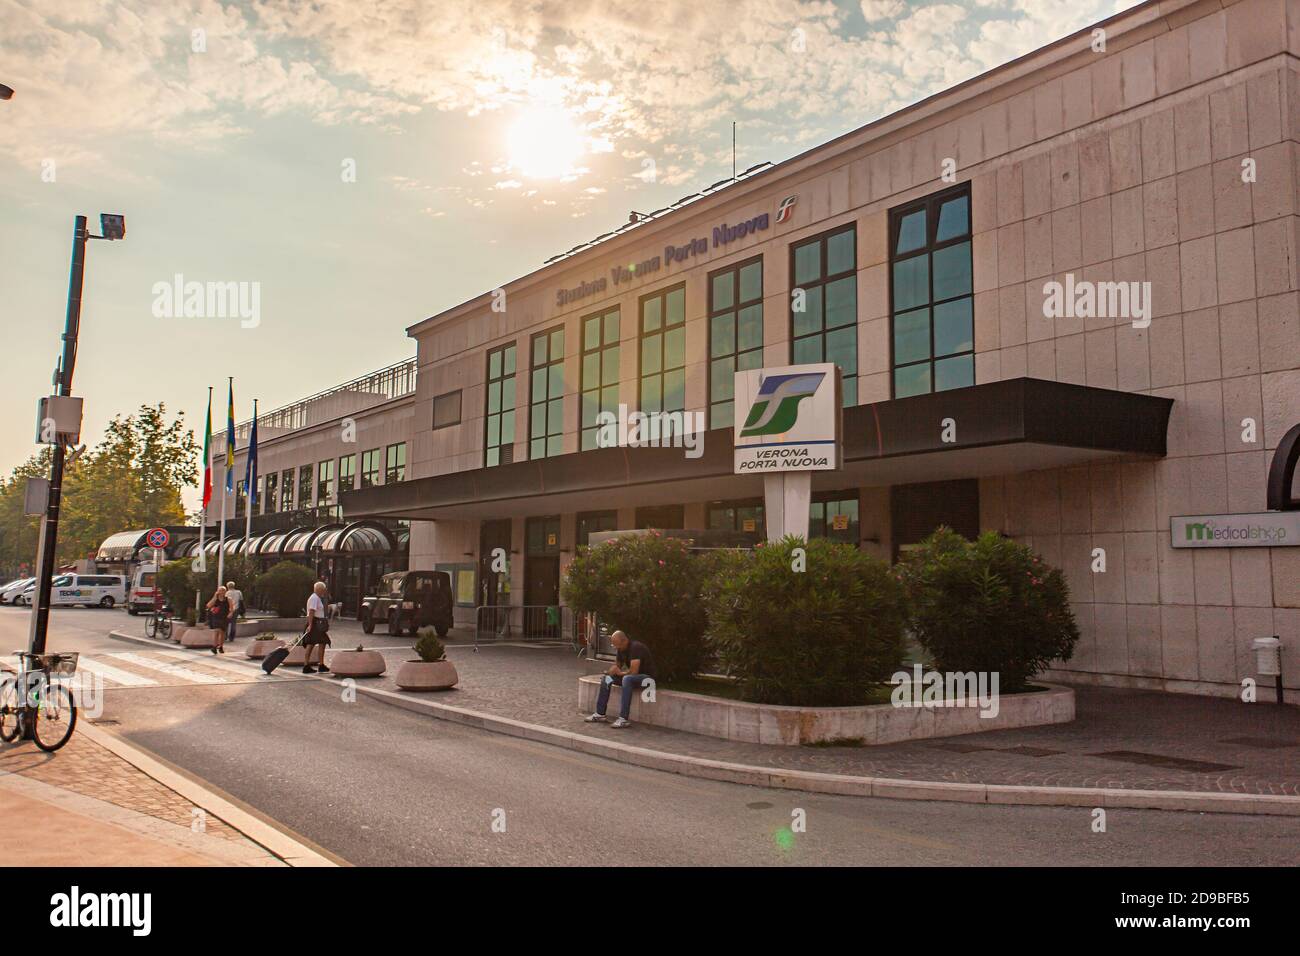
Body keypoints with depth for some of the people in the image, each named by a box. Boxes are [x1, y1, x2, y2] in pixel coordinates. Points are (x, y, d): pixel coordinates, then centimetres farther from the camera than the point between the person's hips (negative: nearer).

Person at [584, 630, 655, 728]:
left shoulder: (636, 647, -23)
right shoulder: (621, 649, 5)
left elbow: (634, 671, -29)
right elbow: (617, 665, 12)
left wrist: (620, 673, -11)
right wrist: (611, 671, -12)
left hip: (647, 677, -9)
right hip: (632, 676, 9)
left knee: (627, 679, -37)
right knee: (607, 678, -1)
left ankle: (623, 719, -39)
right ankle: (600, 714, -2)